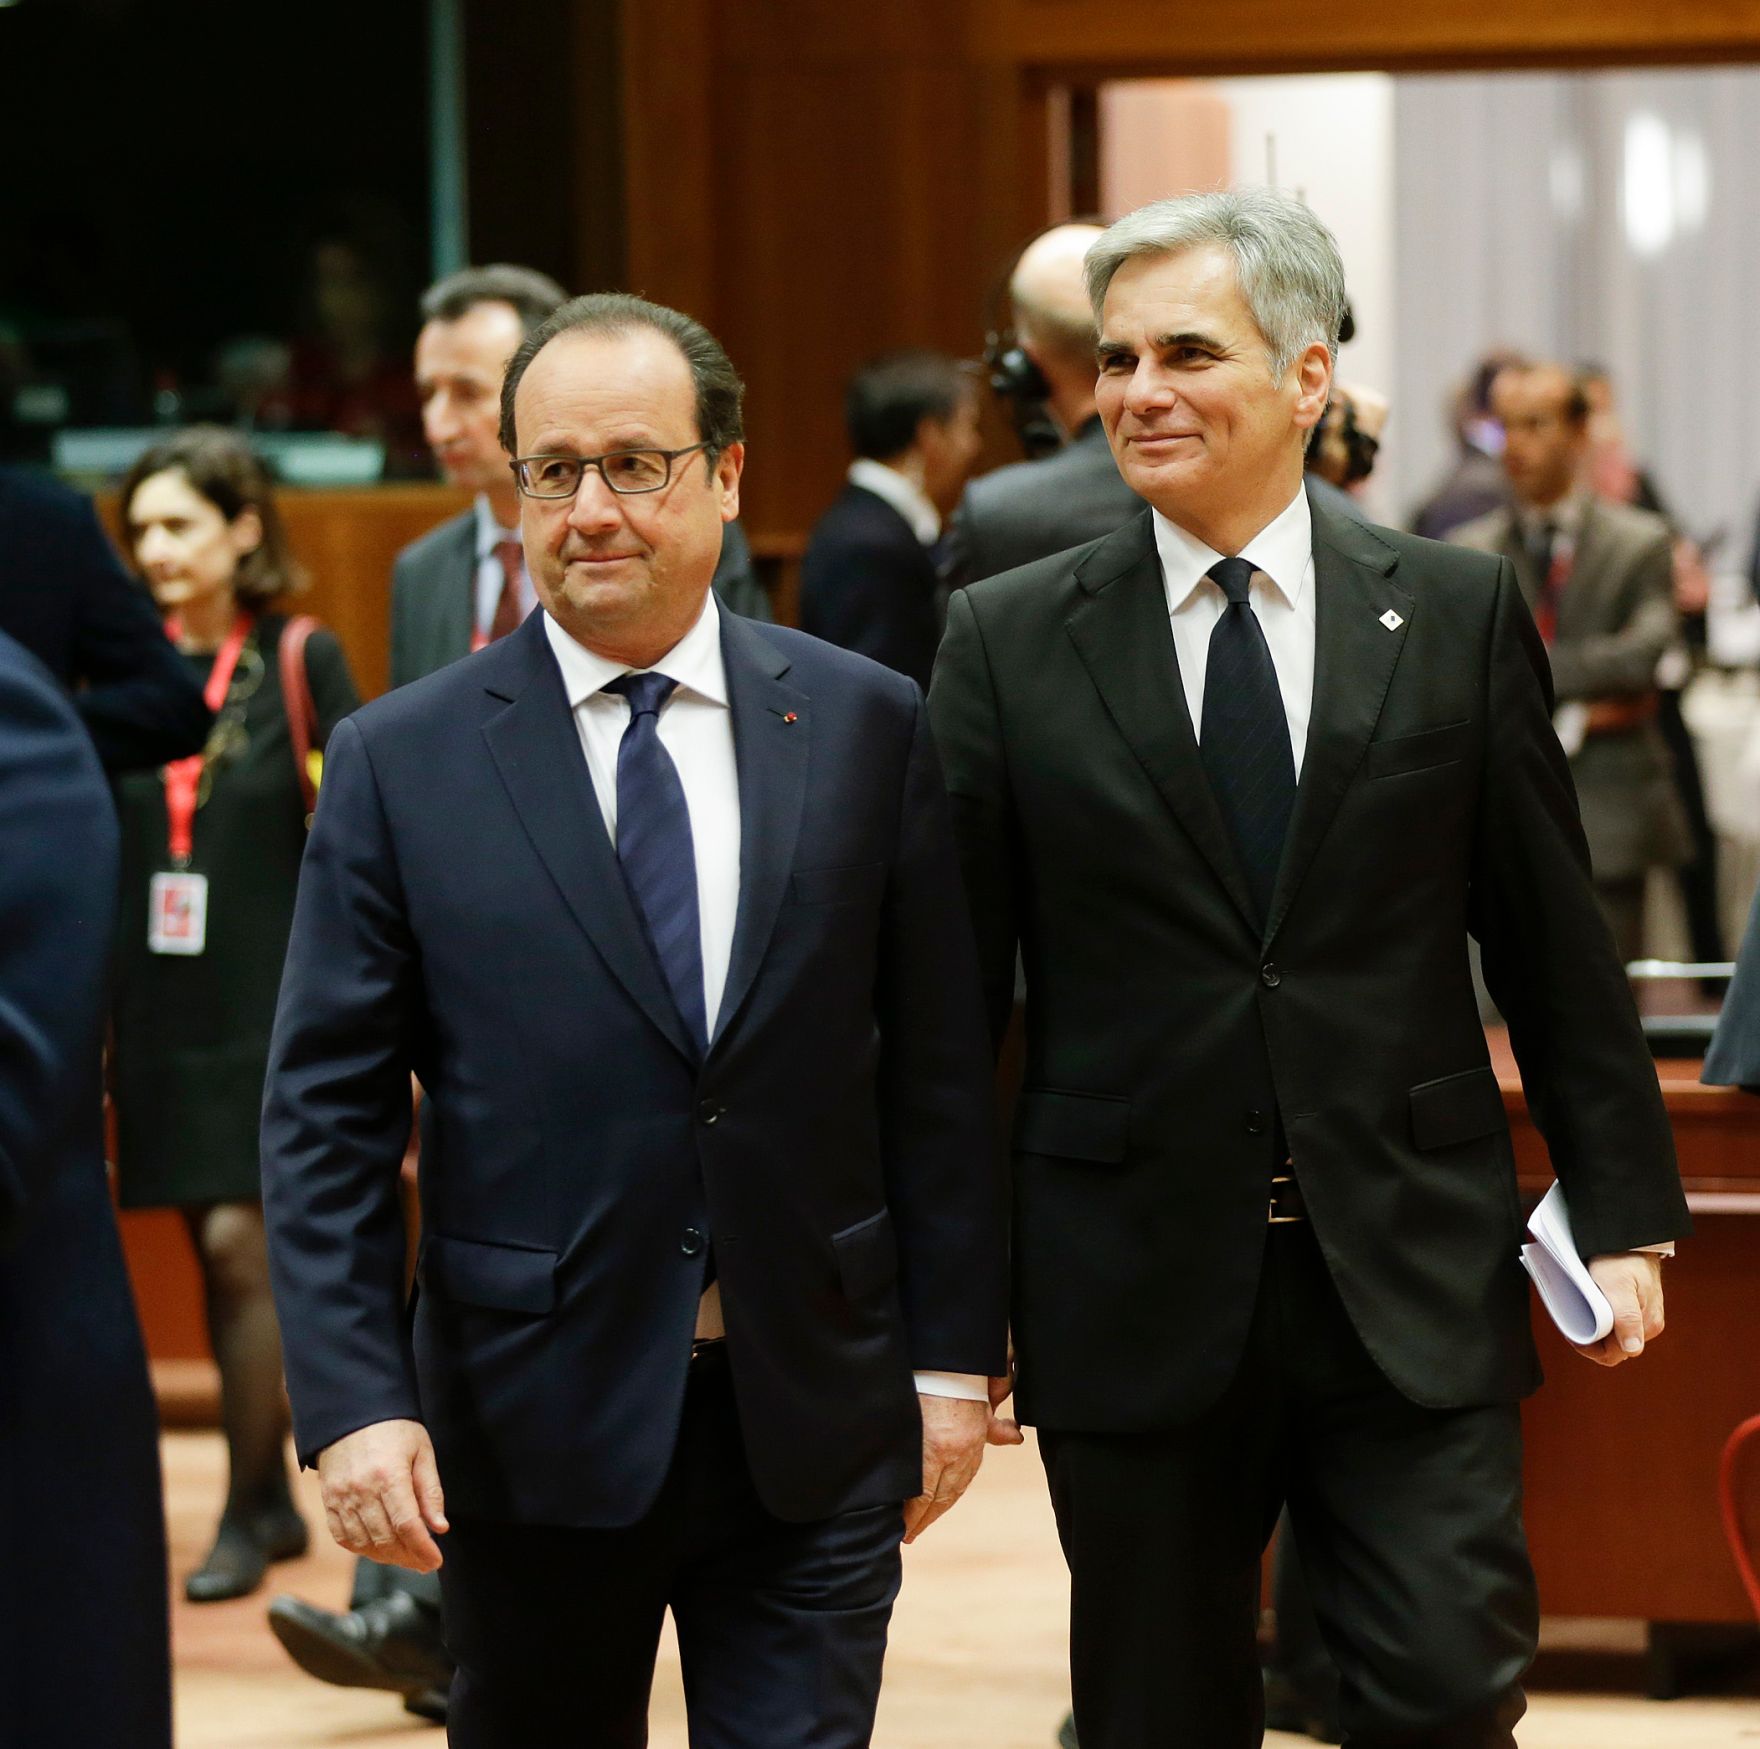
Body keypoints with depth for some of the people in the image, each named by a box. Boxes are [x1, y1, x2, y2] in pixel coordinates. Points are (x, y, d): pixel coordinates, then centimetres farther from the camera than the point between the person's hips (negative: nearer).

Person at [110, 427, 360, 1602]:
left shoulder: (303, 661, -5)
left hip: (271, 1000, -4)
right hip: (161, 1004, 4)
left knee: (239, 1240, -11)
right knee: (215, 1252, 9)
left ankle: (247, 1511, -2)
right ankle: (272, 1499, 20)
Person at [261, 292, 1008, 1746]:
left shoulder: (866, 725, 3)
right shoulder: (403, 762, -1)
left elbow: (939, 1067, 5)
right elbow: (326, 1116, -2)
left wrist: (953, 1355, 3)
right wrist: (354, 1400, -11)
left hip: (814, 1422, 0)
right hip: (531, 1420, 0)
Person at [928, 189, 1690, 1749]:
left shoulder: (1460, 616, 3)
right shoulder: (1011, 643, 2)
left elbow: (1556, 947, 6)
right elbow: (954, 984, 3)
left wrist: (1621, 1211, 4)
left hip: (1417, 1278, 0)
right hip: (1138, 1298, 0)